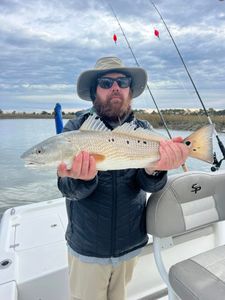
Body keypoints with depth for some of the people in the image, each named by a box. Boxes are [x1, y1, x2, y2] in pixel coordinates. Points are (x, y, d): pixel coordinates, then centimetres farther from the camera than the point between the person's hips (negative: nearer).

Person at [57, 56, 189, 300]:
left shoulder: (142, 129, -5)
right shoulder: (75, 129, -11)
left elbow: (149, 185, -15)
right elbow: (68, 189, -19)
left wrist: (154, 168, -37)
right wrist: (82, 177, -41)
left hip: (130, 244, 2)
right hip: (86, 248, -2)